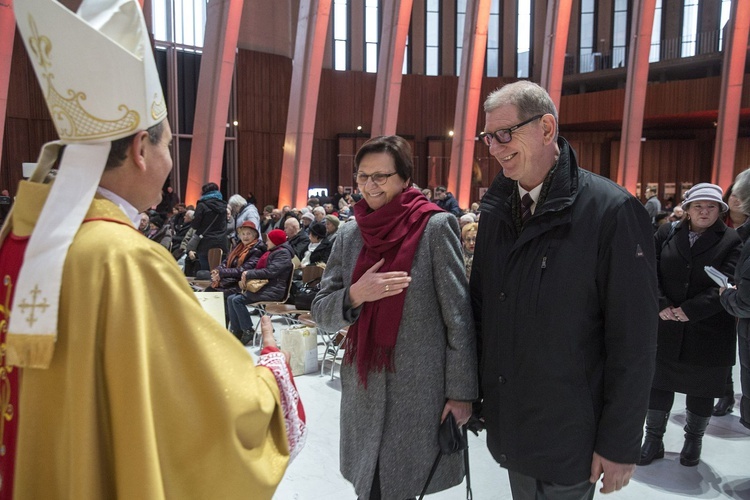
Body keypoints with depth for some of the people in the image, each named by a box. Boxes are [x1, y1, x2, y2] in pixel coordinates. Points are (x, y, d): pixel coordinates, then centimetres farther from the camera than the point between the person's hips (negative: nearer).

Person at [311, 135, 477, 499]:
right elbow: (321, 313, 4)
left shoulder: (435, 226, -8)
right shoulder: (349, 235, 4)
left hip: (421, 391, -4)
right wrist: (355, 295, -16)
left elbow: (458, 316, -8)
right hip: (364, 391, 4)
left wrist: (461, 390, -8)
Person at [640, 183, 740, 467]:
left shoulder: (732, 241, -3)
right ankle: (654, 439, 25)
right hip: (665, 328, 2)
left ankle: (693, 441, 34)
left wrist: (690, 310, -18)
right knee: (659, 383, 10)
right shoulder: (667, 233, 3)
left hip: (708, 332, -1)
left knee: (702, 389, 13)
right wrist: (661, 305, -14)